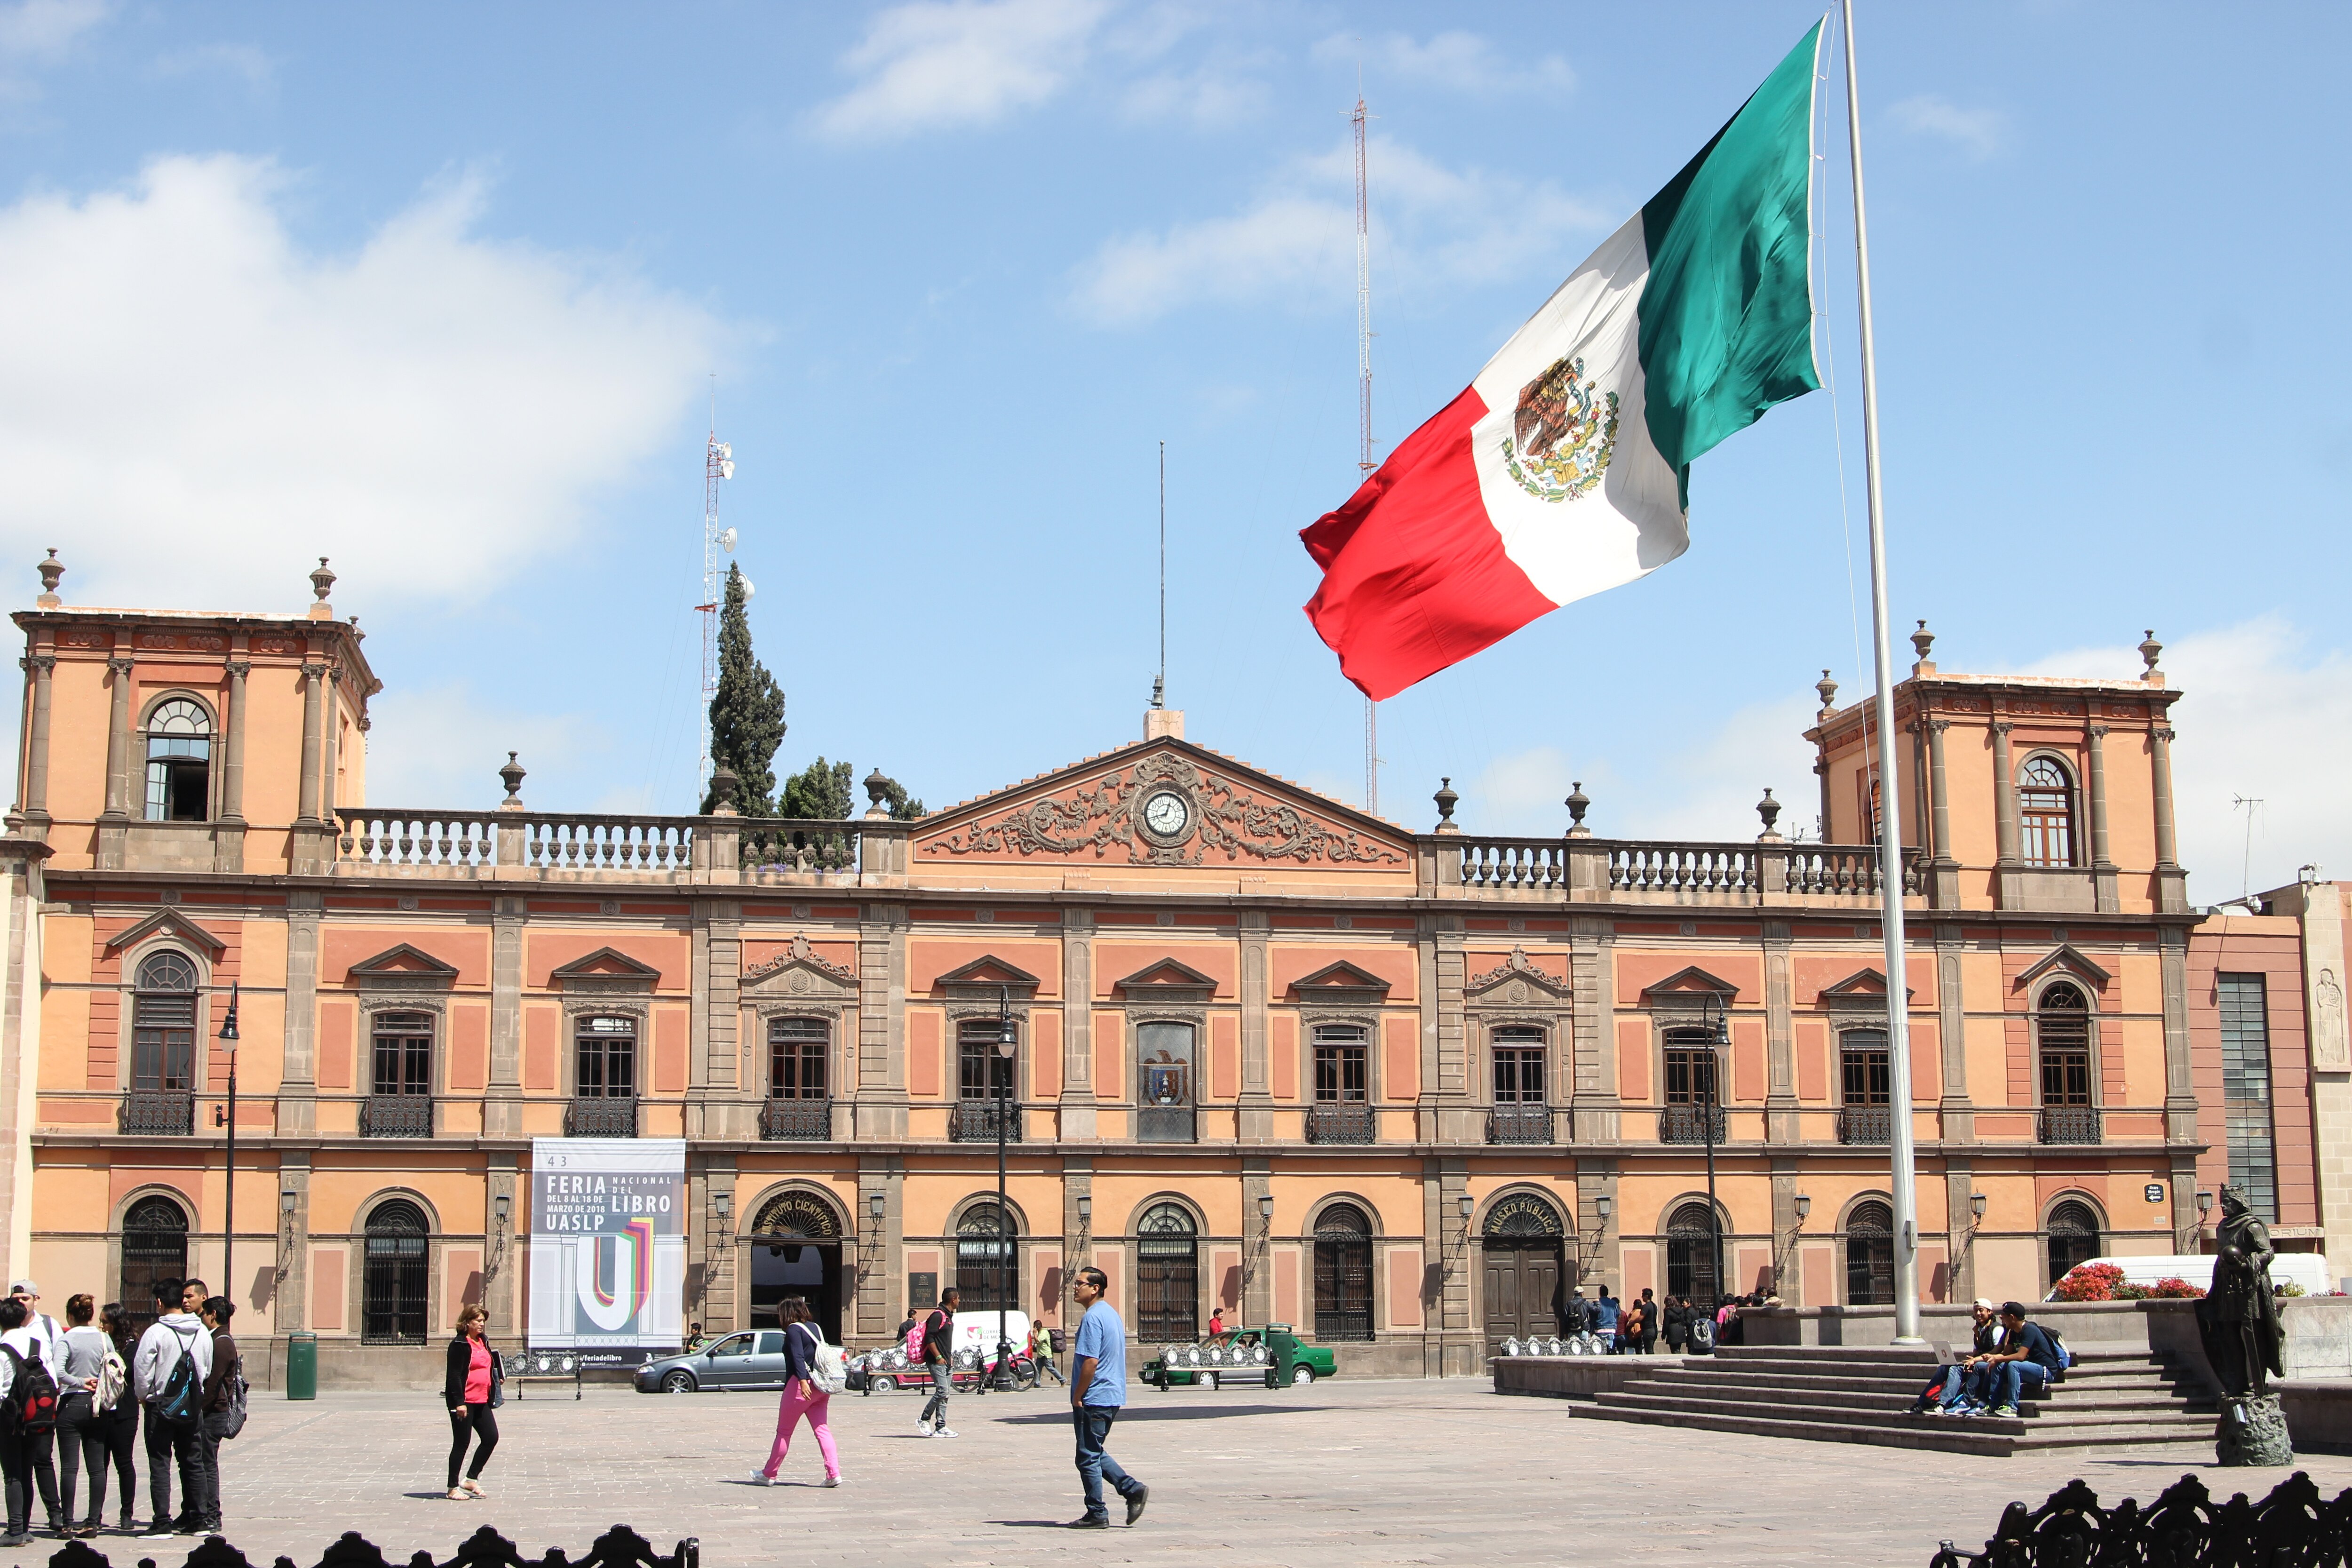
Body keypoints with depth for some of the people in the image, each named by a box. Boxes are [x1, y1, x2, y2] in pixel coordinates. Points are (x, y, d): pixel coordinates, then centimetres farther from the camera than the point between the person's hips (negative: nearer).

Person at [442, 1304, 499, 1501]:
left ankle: (471, 1479, 15)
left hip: (482, 1401, 8)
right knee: (462, 1443, -2)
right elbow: (454, 1374, -15)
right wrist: (459, 1402, -21)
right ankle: (453, 1487, 9)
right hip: (464, 1402, -8)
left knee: (491, 1437, 2)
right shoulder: (459, 1345, -11)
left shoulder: (483, 1341, 14)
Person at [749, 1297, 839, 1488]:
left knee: (784, 1432, 5)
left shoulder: (794, 1330, -7)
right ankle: (834, 1474, -11)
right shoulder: (815, 1327, 15)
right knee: (821, 1429, 3)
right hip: (820, 1387, 7)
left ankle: (768, 1475, 15)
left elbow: (798, 1357, -20)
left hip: (801, 1385, -7)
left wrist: (803, 1381, -30)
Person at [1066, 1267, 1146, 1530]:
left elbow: (1090, 1361, -23)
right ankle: (1133, 1489, 10)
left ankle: (1097, 1515, 4)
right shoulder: (1112, 1315, 14)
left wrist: (1077, 1397, -14)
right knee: (1096, 1454, 18)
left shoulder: (1092, 1318, -17)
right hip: (1114, 1397, 10)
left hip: (1094, 1400, -10)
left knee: (1088, 1458, -1)